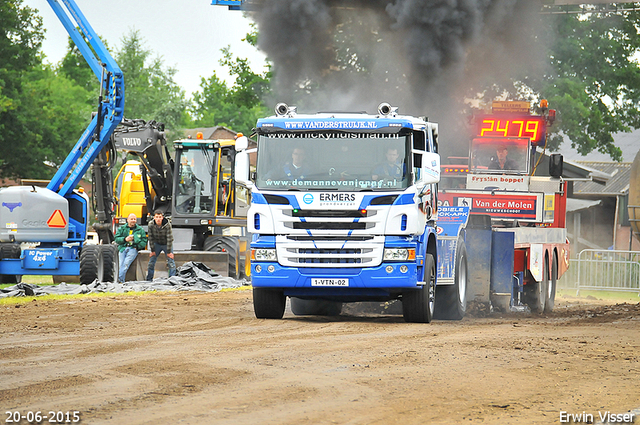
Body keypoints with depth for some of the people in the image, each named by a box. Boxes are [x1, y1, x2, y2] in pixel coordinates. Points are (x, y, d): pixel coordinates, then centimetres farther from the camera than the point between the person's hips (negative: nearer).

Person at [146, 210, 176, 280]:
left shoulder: (167, 225, -28)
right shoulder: (151, 225, -21)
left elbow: (169, 239, -22)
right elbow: (151, 238, -11)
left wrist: (169, 252, -18)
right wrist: (152, 250, -8)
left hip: (167, 244, -2)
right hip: (157, 244, 2)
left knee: (171, 263, -10)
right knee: (151, 262, 1)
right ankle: (149, 280, 12)